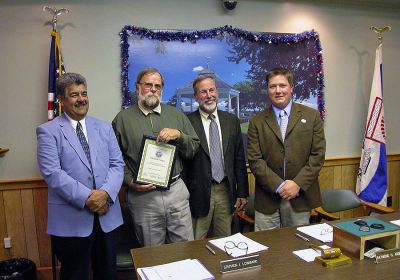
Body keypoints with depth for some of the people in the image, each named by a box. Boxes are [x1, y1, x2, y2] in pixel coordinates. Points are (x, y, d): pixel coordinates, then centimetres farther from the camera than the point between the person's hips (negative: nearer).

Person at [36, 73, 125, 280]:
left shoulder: (104, 128, 10)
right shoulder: (48, 131, -3)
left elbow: (117, 164, 4)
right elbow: (52, 173, -13)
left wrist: (106, 193, -13)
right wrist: (86, 198, -18)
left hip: (107, 215, 4)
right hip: (71, 219, -4)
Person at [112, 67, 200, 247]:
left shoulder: (176, 115, 10)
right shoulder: (122, 119, 3)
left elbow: (194, 149, 7)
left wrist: (178, 135, -10)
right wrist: (130, 182, -11)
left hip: (176, 190, 2)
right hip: (142, 195, -2)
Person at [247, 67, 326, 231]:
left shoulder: (311, 116, 4)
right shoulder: (257, 122, 3)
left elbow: (318, 154, 0)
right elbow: (255, 160, -3)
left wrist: (298, 183, -11)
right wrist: (279, 185, -12)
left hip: (300, 197, 1)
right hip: (268, 199, 0)